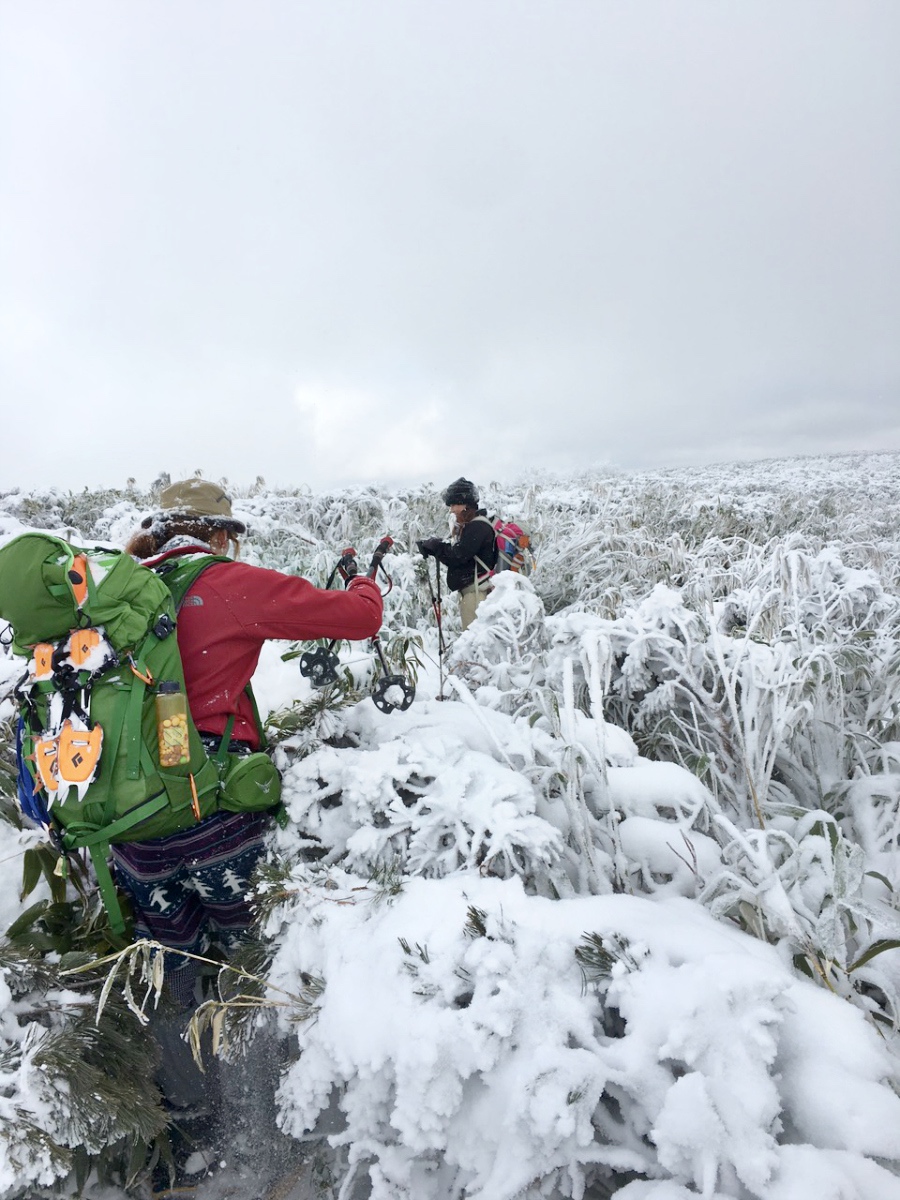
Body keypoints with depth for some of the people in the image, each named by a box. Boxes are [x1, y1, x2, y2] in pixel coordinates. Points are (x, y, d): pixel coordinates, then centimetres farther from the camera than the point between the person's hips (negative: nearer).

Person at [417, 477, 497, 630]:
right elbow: (453, 554, 17)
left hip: (476, 590, -10)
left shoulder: (478, 526, -12)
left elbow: (458, 556, -19)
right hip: (468, 590, 10)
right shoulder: (466, 525, 20)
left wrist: (435, 546, -7)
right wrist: (433, 547, 2)